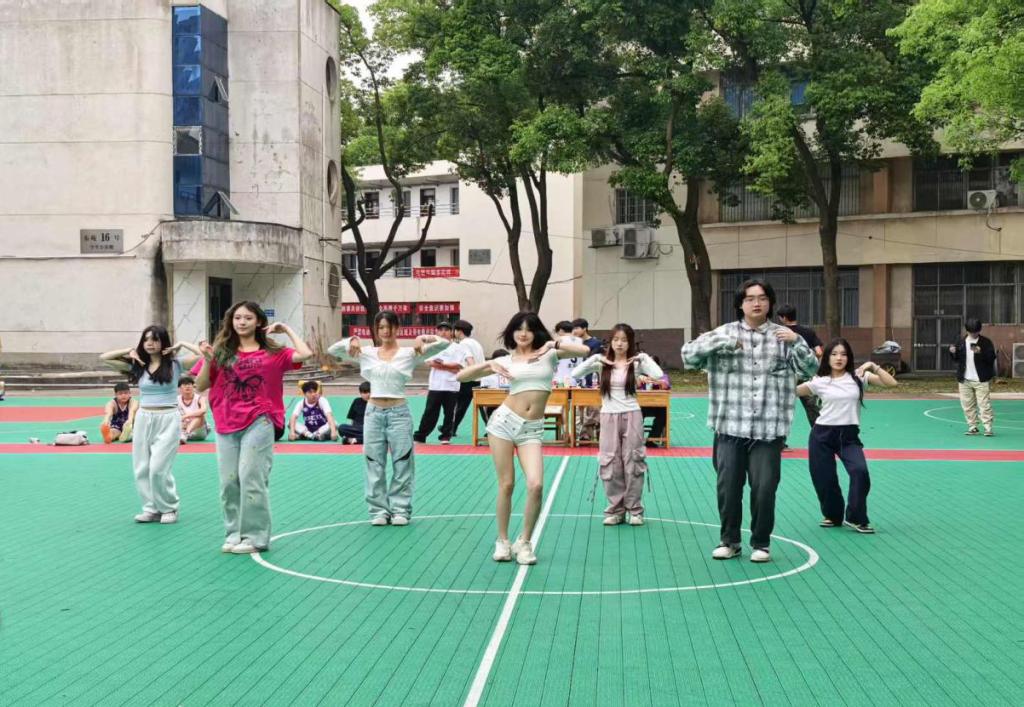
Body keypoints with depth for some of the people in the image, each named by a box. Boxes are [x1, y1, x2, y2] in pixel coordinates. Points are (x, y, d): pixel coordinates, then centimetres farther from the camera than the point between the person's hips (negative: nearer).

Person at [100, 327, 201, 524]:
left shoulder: (174, 365, -4)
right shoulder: (138, 366, 5)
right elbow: (104, 358, 6)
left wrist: (182, 344, -7)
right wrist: (131, 350, 1)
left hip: (168, 419, -5)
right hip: (144, 418, 5)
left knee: (158, 468, -9)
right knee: (142, 468, 5)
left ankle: (169, 508, 10)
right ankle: (151, 508, 17)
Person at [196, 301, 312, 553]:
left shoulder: (272, 353, 3)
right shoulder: (222, 352, 9)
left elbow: (305, 354, -11)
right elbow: (200, 386, 9)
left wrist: (287, 329, -2)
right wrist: (208, 361, -7)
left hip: (258, 424, -3)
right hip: (226, 425, 4)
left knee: (251, 478, -8)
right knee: (229, 482, 6)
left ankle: (255, 537, 0)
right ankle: (233, 534, 17)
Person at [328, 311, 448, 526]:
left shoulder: (409, 353, -1)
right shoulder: (366, 353, 5)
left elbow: (444, 343, -6)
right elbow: (332, 350, 5)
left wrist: (423, 338, -19)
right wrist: (351, 341, -9)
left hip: (399, 413, -2)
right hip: (373, 413, 2)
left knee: (402, 463, 3)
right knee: (374, 464, 7)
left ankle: (400, 510, 15)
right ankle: (379, 510, 17)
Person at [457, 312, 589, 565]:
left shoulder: (549, 354, 6)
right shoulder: (506, 360, 5)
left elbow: (584, 350, -9)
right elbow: (461, 376, 3)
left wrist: (553, 343, -15)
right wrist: (489, 365, -9)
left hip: (532, 430, 0)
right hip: (504, 421, 0)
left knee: (536, 485, -14)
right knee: (506, 485, 2)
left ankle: (525, 542, 5)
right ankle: (502, 541, 19)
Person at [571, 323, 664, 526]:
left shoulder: (636, 362, -2)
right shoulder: (601, 362, 1)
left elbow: (658, 375, -19)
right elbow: (575, 374, -11)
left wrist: (643, 358, -15)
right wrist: (596, 359, -15)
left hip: (631, 415, -1)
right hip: (609, 416, 1)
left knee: (633, 462, 3)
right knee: (610, 463, 4)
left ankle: (635, 509, 13)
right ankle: (615, 509, 14)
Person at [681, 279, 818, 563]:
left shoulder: (783, 336, 6)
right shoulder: (724, 333, 5)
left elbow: (811, 369, 2)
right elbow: (688, 356, -2)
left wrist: (796, 342, -15)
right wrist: (722, 342, -14)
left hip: (768, 430, 0)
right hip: (730, 428, 1)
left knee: (764, 488, 0)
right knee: (728, 487, 4)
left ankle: (761, 543, 18)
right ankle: (730, 540, 23)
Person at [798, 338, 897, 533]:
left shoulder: (859, 376, 0)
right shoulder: (820, 381, 1)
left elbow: (892, 383, -6)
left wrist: (873, 366, -16)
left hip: (849, 435, 0)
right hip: (822, 434, 1)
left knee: (860, 471, -22)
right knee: (824, 479, 3)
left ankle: (855, 518, -4)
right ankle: (832, 515, 31)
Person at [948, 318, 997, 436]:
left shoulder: (986, 342, -2)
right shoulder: (961, 342, 10)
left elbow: (991, 358, -10)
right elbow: (957, 359, 17)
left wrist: (981, 352, -26)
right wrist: (953, 352, -4)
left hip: (981, 380, -4)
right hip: (964, 380, 4)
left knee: (984, 404, -7)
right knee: (967, 405, 7)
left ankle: (988, 428, -5)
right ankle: (972, 427, 15)